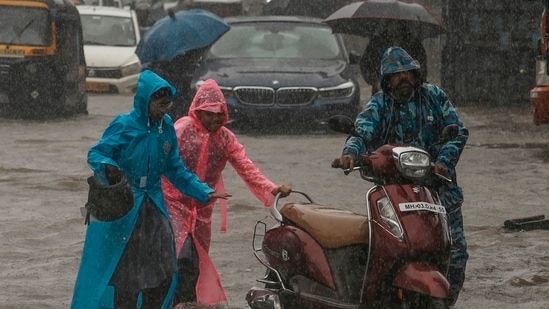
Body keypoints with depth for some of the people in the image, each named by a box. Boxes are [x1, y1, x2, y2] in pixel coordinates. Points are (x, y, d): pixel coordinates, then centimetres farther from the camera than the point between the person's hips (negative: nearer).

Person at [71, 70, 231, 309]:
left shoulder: (166, 128, 2)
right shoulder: (123, 126, -14)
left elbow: (176, 170, 9)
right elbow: (95, 154, -13)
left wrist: (204, 192, 3)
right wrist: (107, 166, -36)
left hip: (153, 207, 6)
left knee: (163, 272, 7)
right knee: (126, 272, -2)